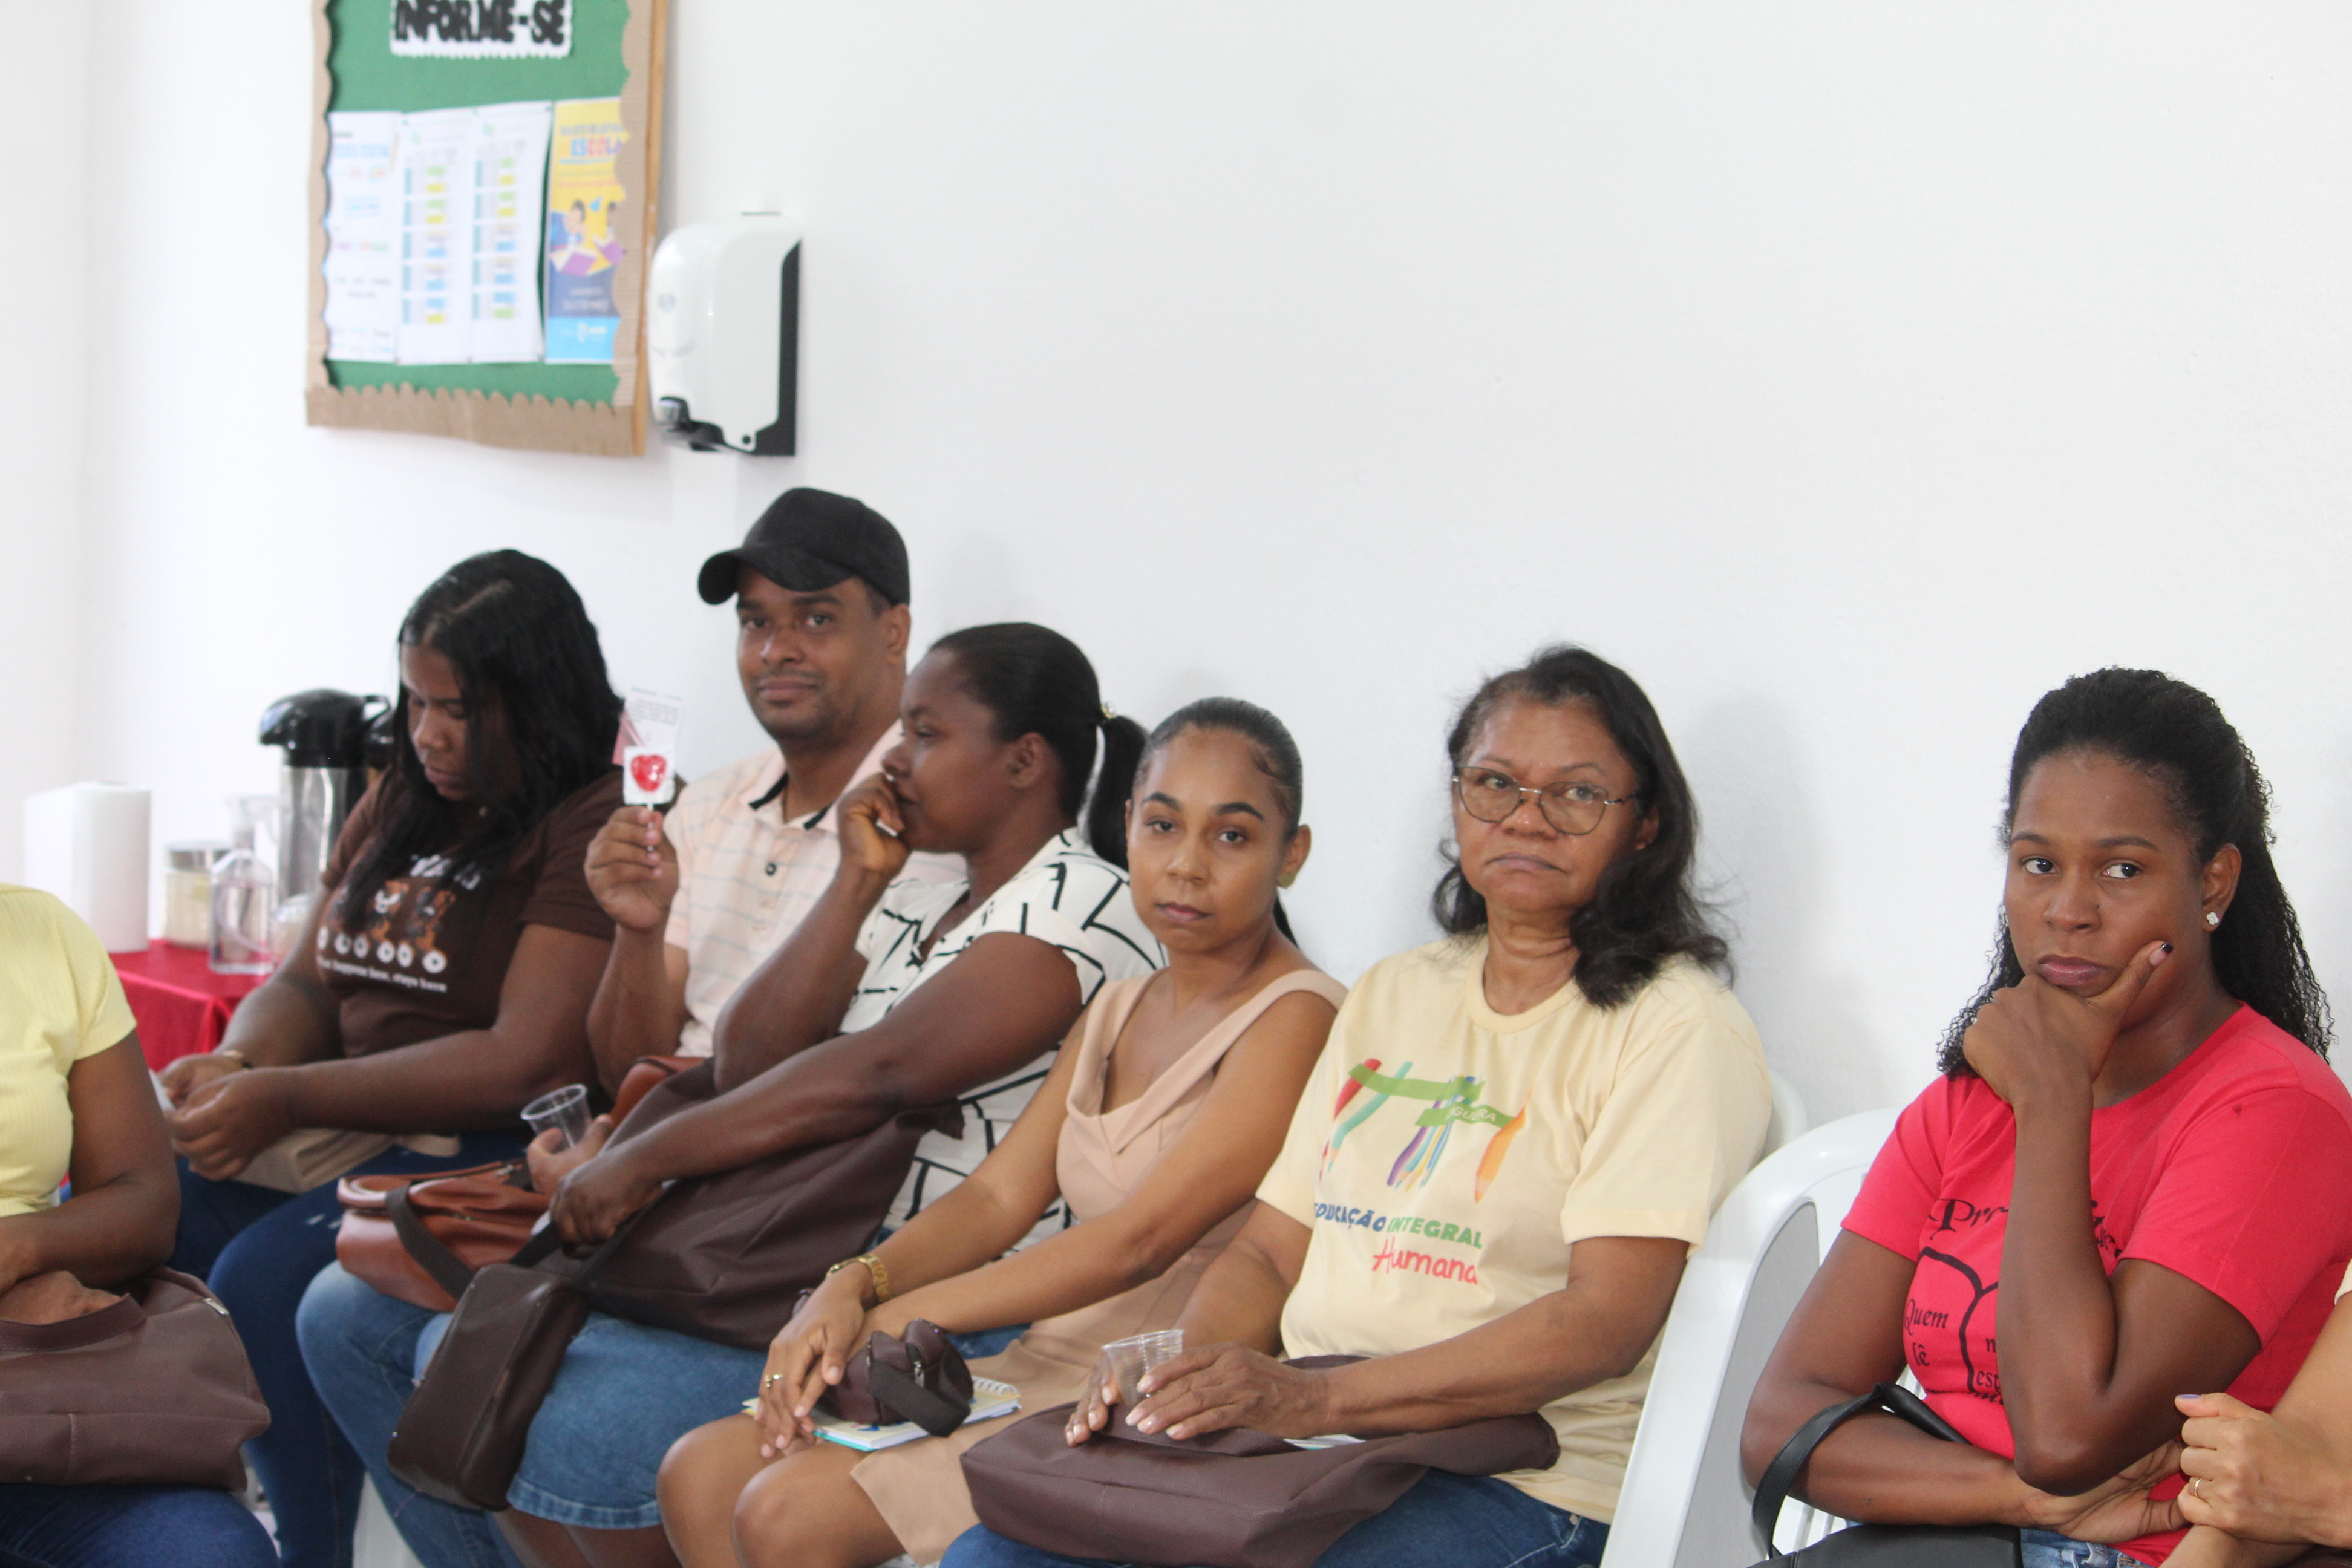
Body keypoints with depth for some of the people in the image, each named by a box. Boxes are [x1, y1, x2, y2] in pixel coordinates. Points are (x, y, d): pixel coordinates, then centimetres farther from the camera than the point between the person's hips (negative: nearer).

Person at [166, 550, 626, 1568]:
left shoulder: (598, 826, -11)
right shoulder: (398, 806, 16)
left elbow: (525, 1064, -19)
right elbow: (307, 982, 18)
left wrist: (286, 1100, -19)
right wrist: (234, 1070, -7)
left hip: (490, 1149, -8)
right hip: (340, 1130, 8)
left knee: (263, 1279, -28)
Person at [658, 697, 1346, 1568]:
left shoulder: (1298, 1020, -11)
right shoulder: (1119, 1009, 17)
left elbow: (1140, 1240, -19)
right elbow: (998, 1194, 8)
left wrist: (895, 1320, -18)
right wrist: (853, 1288, -13)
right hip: (1040, 1368, 9)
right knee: (701, 1473, -3)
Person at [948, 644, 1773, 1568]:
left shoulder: (1677, 1028, -4)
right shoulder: (1391, 996, 19)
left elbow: (1607, 1322, -16)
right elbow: (1268, 1254, 16)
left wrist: (1318, 1398, -24)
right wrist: (1178, 1375, -7)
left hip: (1521, 1483, -6)